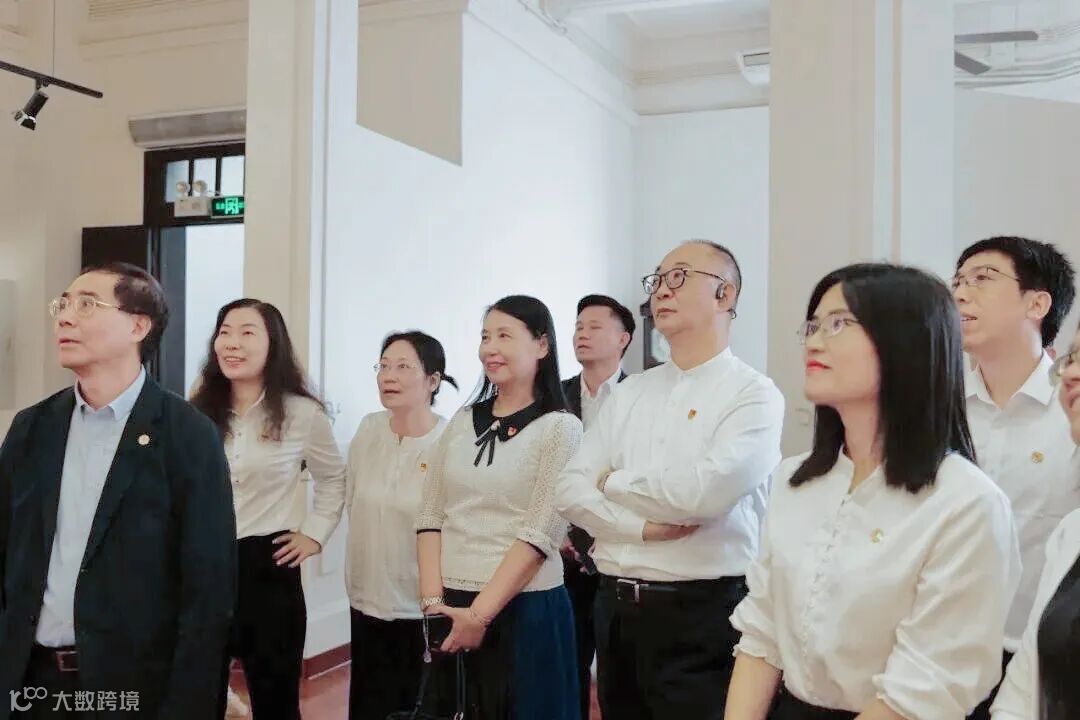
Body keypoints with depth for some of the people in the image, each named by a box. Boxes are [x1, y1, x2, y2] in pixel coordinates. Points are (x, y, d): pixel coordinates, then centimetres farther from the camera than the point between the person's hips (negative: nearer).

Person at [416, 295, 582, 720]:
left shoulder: (560, 428, -6)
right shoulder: (462, 421, 7)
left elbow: (540, 533, -12)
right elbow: (430, 515, 5)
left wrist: (480, 612, -15)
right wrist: (433, 599, -7)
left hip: (523, 607, -4)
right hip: (448, 608, 4)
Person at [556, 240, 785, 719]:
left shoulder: (754, 394, -7)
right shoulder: (630, 392, 10)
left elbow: (703, 492, -22)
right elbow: (570, 492, 3)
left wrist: (614, 482, -6)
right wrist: (643, 527, -14)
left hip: (702, 614, -5)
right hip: (615, 608, 6)